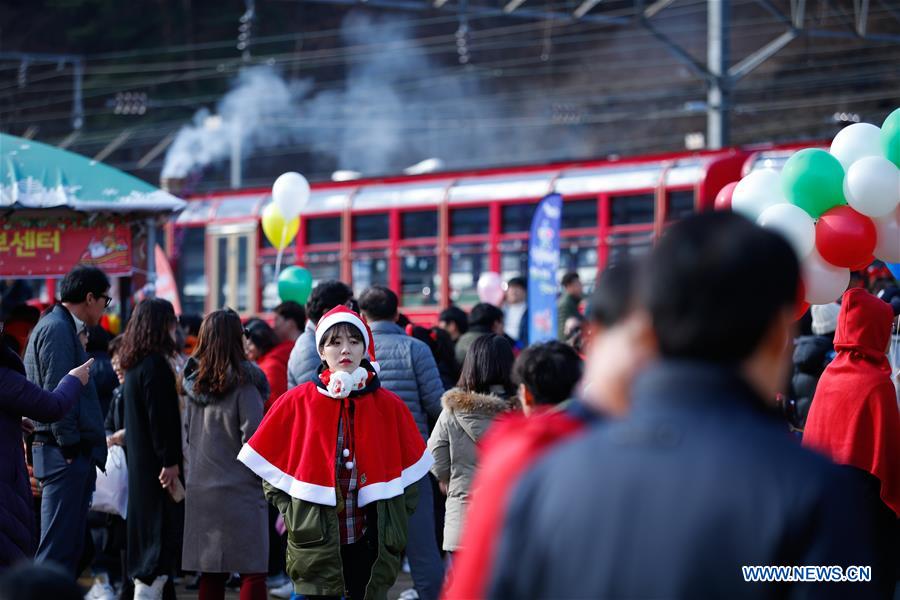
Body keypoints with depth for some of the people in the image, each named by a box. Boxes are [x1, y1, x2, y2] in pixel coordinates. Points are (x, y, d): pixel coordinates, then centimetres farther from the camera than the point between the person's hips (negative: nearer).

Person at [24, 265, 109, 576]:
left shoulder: (66, 328, 21)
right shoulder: (57, 329, -11)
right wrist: (70, 446, -18)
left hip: (71, 456, 11)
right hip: (66, 456, -11)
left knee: (71, 548, 13)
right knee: (57, 548, -11)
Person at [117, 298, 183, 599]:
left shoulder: (134, 364, 13)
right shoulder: (155, 364, -16)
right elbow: (161, 417, -20)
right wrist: (170, 462, -19)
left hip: (139, 461, 10)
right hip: (155, 461, -10)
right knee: (164, 532, -8)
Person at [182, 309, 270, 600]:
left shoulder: (194, 382, 7)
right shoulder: (242, 381, -11)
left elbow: (188, 433, 13)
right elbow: (252, 434, -15)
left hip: (200, 488, 6)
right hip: (239, 487, -6)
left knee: (211, 573, 11)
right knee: (252, 572, -3)